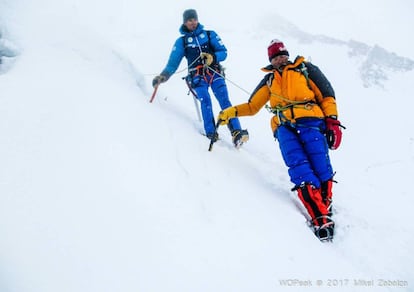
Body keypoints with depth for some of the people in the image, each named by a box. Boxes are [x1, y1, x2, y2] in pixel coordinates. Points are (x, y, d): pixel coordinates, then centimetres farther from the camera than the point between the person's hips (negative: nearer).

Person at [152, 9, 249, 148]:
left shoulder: (210, 34, 15)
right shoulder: (181, 41, 16)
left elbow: (223, 52, 8)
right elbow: (173, 62, 10)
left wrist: (213, 57, -14)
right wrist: (163, 76, -6)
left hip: (215, 73, 0)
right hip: (197, 76, 0)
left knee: (224, 100, -18)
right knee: (205, 100, -26)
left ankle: (236, 133, -28)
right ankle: (211, 133, -29)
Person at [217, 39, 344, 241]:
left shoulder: (305, 69, 18)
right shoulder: (269, 80, 28)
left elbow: (327, 96, 13)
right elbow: (252, 106, 30)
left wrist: (332, 121, -1)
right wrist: (231, 112, 13)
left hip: (310, 120, 0)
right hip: (284, 125, 0)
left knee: (319, 163, -23)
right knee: (297, 163, -24)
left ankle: (325, 204, -16)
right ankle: (319, 217, -32)